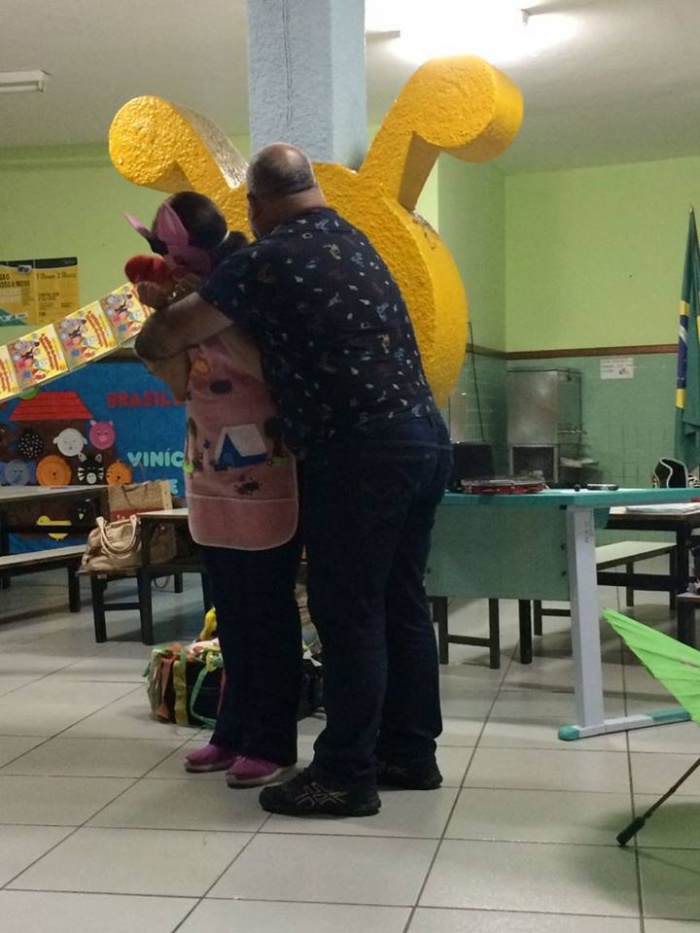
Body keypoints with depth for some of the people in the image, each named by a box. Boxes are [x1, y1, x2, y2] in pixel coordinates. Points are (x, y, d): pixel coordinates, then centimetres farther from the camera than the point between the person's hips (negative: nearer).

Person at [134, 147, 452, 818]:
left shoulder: (267, 261, -8)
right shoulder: (350, 239, 17)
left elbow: (164, 334, -3)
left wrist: (153, 341, 19)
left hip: (363, 454, -9)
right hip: (424, 436, 9)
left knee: (348, 614, 0)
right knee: (399, 603, 15)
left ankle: (346, 777, 9)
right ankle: (410, 753, 25)